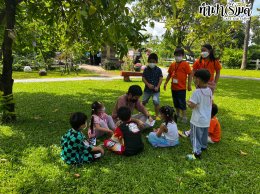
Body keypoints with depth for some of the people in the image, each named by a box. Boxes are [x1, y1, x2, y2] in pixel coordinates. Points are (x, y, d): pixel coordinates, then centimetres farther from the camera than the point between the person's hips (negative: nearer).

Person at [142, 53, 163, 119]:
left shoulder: (158, 70, -4)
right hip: (147, 89, 2)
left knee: (156, 102, -9)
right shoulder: (146, 69, 0)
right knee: (144, 102, 14)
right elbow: (143, 78, -2)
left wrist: (157, 87, -16)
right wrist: (148, 84, -16)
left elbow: (160, 79, -6)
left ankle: (157, 115, 9)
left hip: (156, 90, -2)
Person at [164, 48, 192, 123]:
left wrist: (189, 85, -12)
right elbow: (169, 74, 16)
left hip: (182, 88, -6)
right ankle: (178, 115, 32)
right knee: (176, 102, 17)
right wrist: (166, 83, 13)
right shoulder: (172, 64, 7)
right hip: (173, 87, 6)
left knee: (182, 102, 0)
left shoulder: (185, 64, -9)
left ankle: (184, 116, 11)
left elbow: (189, 74, -9)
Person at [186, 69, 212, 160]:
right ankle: (203, 146, 44)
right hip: (206, 119, 8)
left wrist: (188, 102, -4)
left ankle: (197, 153, 6)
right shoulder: (209, 91, -1)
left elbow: (192, 106, -26)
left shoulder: (197, 92, -25)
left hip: (198, 120, -8)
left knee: (195, 136, 4)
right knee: (204, 135, 26)